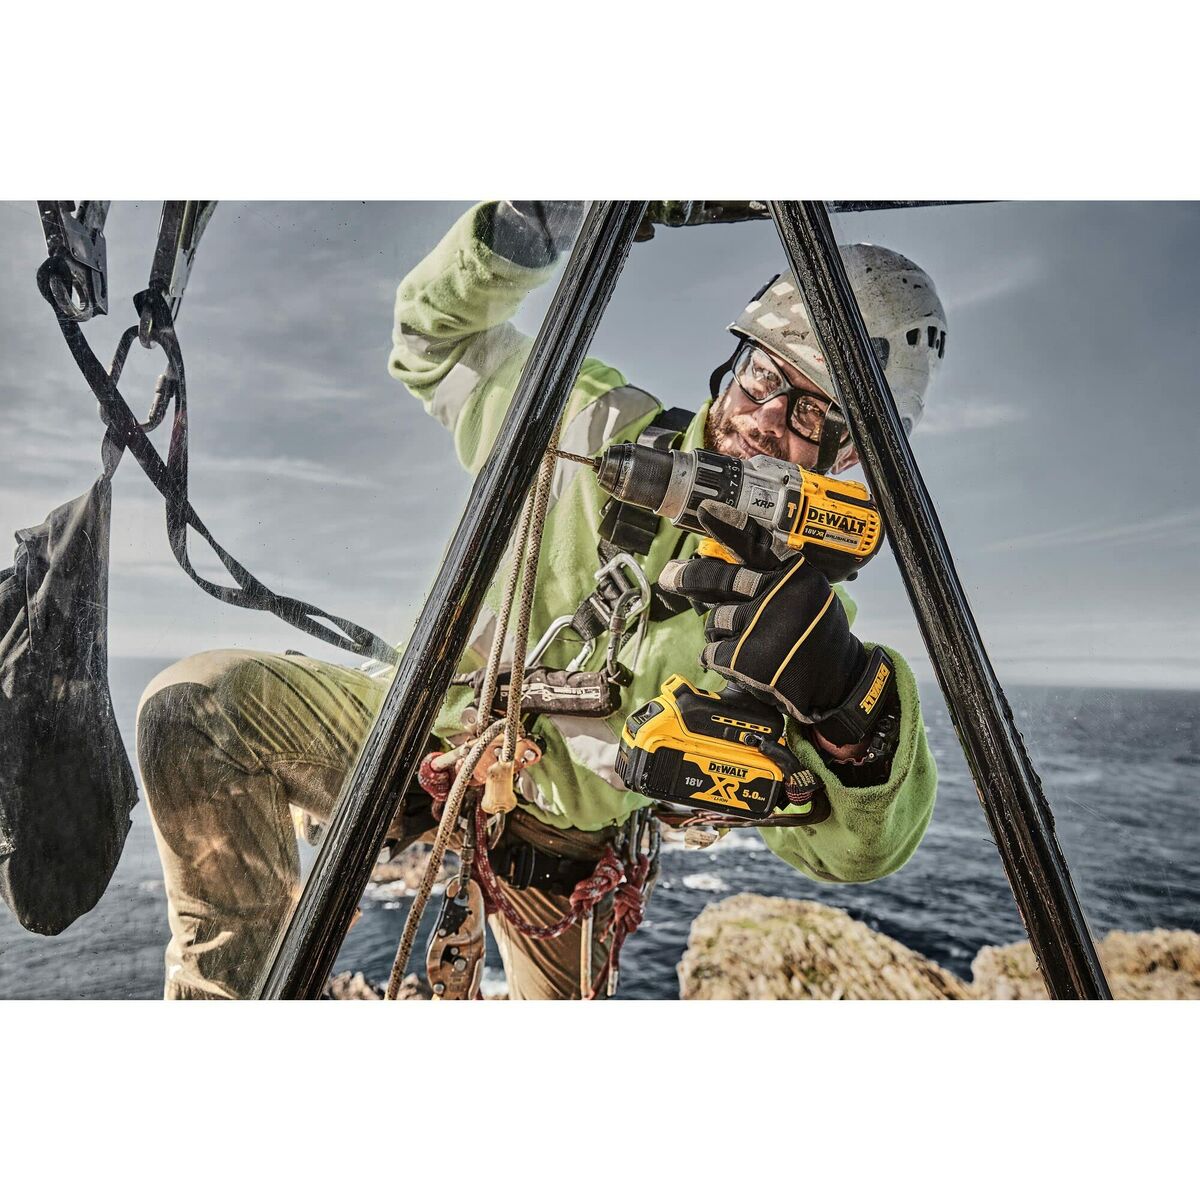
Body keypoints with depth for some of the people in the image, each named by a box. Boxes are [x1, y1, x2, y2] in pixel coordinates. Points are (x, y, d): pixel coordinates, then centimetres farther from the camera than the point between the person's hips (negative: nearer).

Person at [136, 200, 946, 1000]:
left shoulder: (799, 606, -20)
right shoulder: (598, 428, -15)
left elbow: (858, 846, -28)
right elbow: (438, 337, -1)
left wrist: (842, 703, -50)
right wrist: (513, 238, -22)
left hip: (562, 840, 0)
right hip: (430, 733, 1)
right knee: (198, 704, -20)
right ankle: (232, 985, -5)